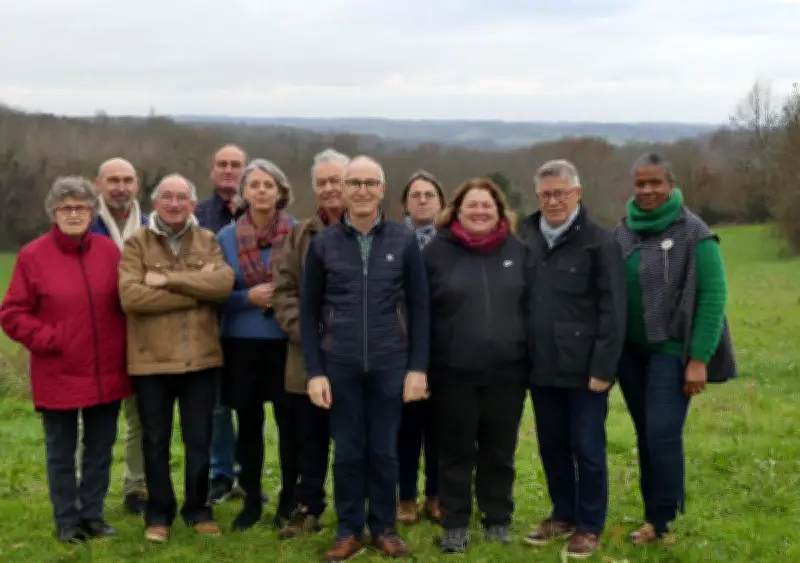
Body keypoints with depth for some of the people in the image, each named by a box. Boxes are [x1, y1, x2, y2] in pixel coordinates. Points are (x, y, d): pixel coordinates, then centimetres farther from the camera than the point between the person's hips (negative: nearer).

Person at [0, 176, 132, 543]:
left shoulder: (109, 251, 2)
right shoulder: (33, 256, -7)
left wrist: (122, 344, -1)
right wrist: (49, 340, -12)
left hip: (106, 372, 3)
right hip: (58, 375, -3)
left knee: (100, 449, 12)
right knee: (61, 453, 8)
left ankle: (93, 515, 26)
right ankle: (67, 521, 21)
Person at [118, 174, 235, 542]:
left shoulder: (208, 241, 6)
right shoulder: (136, 243, -2)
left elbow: (223, 283, -12)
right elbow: (130, 296, -18)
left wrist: (168, 279, -18)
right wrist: (196, 289, -16)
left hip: (200, 357, 2)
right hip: (151, 359, -2)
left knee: (199, 440, 11)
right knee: (156, 442, 10)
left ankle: (198, 509, 27)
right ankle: (159, 513, 24)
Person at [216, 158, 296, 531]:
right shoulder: (226, 237, 2)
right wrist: (250, 297, -13)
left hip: (286, 340, -1)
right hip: (241, 342, 2)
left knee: (289, 420, 2)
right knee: (249, 423, 9)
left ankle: (289, 500, 17)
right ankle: (251, 501, 22)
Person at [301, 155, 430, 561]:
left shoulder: (404, 241, 0)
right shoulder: (323, 243, 1)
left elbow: (419, 308, 2)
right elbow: (308, 310, 3)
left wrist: (417, 366, -3)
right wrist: (314, 371, -3)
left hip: (390, 364, 0)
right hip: (339, 365, 0)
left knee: (384, 451, 9)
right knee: (348, 451, 7)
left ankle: (384, 528, 23)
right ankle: (349, 530, 20)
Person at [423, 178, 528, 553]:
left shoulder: (518, 251, 6)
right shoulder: (437, 251, -1)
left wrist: (532, 357, 6)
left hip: (507, 371, 2)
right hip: (453, 372, -2)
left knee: (499, 451, 11)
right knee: (456, 452, 7)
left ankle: (498, 521, 25)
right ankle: (455, 525, 18)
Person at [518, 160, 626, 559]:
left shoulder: (599, 242, -9)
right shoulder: (526, 238, 8)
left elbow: (613, 311, -11)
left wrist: (603, 367, -16)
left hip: (583, 367, -5)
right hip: (541, 367, 5)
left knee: (587, 449, 4)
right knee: (552, 446, 15)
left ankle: (590, 526, 19)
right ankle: (563, 514, 31)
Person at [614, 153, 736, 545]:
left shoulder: (693, 234, -10)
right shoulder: (623, 232, 6)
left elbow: (713, 296, -12)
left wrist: (698, 359, -16)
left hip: (671, 351, -5)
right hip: (630, 351, 5)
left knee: (663, 435, -9)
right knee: (646, 436, 11)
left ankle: (661, 521, 6)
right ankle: (654, 514, 21)